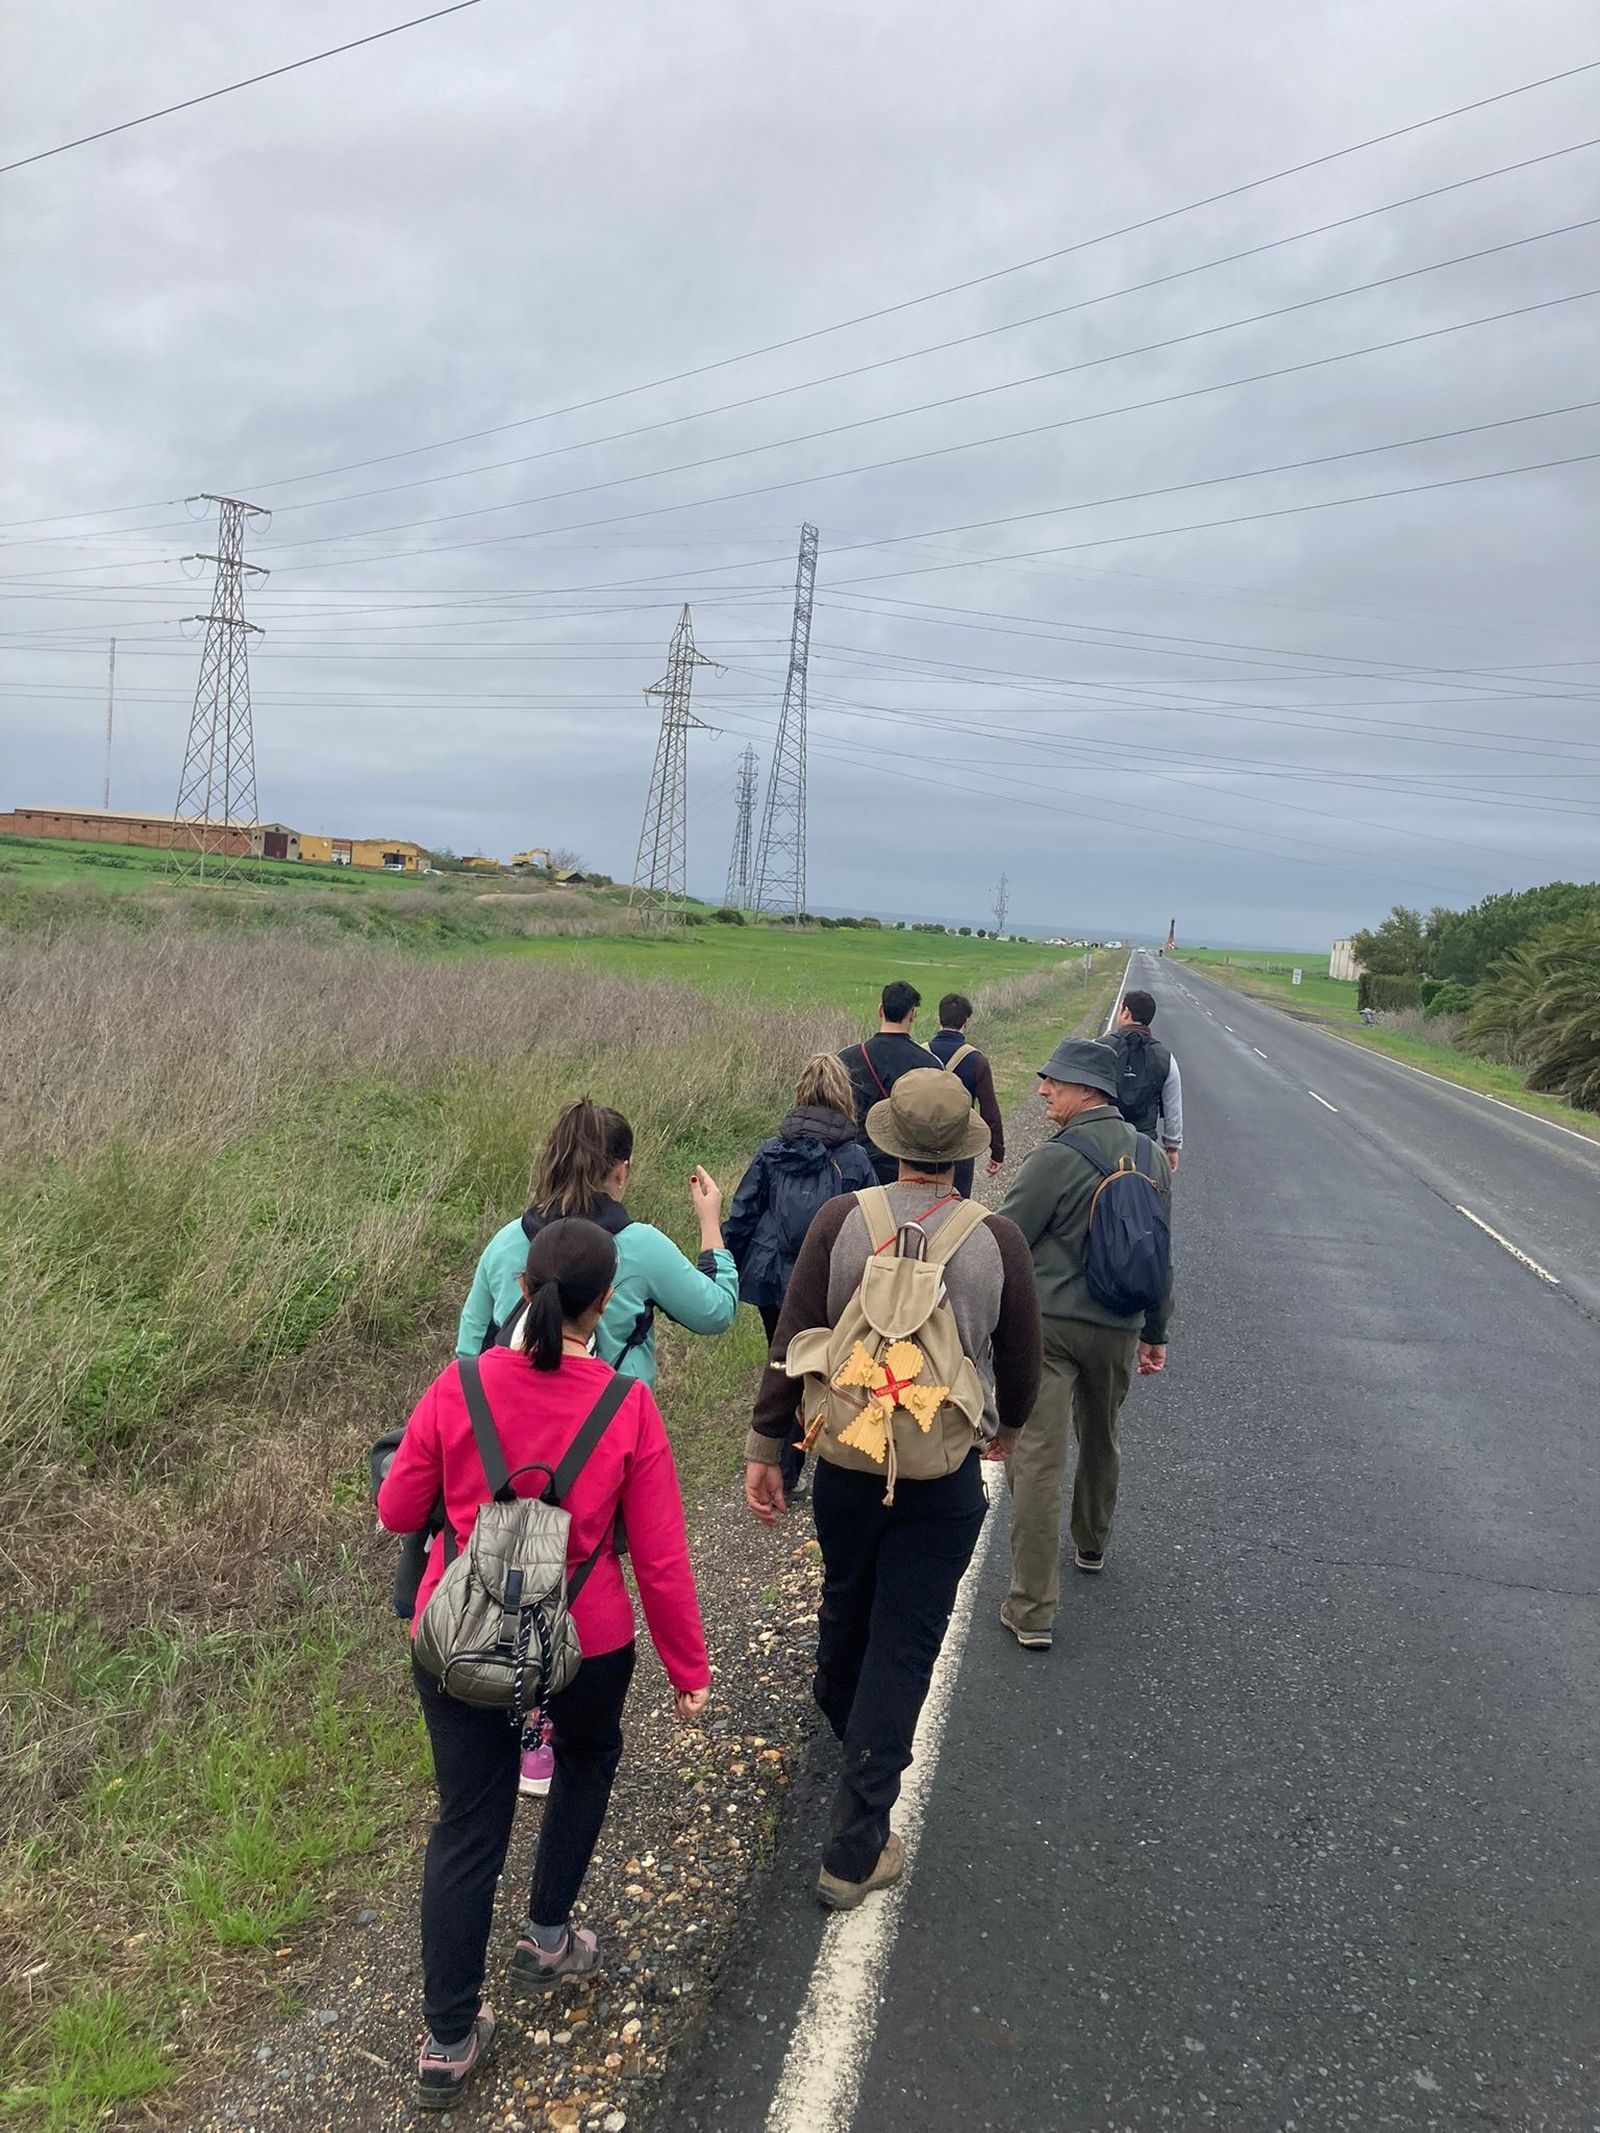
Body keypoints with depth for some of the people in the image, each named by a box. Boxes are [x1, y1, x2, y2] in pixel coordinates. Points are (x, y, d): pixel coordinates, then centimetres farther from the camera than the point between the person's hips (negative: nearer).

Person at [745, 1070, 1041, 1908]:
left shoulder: (841, 1220, -12)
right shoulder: (997, 1240, -11)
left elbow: (791, 1342, -9)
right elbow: (1021, 1362, 0)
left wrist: (765, 1446, 2)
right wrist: (1008, 1425, 22)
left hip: (844, 1462, 2)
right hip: (945, 1479, -2)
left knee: (844, 1604, 27)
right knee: (903, 1648, 6)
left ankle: (841, 1722, 58)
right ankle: (855, 1850, 9)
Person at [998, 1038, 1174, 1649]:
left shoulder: (1057, 1157, -16)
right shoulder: (1151, 1157, 6)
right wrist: (1155, 1332, 23)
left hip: (1044, 1324, -7)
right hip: (1118, 1327, 7)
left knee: (1037, 1459, -5)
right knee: (1100, 1439, 27)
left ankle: (1032, 1610, -5)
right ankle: (1091, 1544, 50)